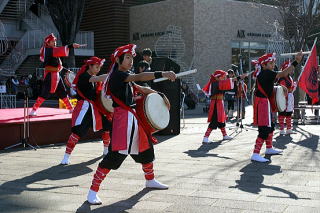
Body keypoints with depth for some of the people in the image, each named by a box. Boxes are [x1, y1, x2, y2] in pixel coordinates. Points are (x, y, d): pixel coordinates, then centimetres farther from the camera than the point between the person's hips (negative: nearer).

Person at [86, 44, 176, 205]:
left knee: (146, 148, 20)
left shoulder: (126, 78, 16)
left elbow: (142, 90, 26)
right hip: (122, 117, -10)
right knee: (115, 155, -15)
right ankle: (93, 191, -9)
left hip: (133, 117, 10)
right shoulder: (117, 75, -12)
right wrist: (162, 74, -33)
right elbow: (139, 77, -26)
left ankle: (150, 181, 42)